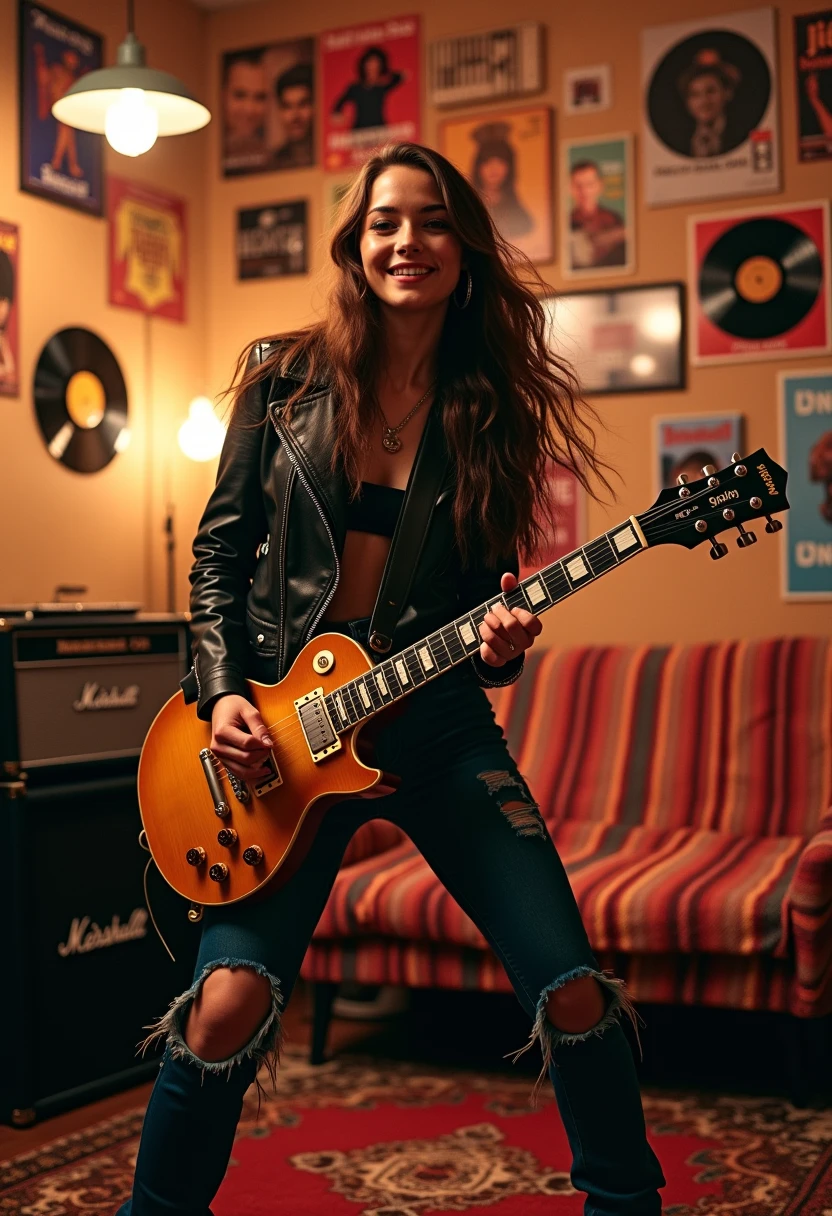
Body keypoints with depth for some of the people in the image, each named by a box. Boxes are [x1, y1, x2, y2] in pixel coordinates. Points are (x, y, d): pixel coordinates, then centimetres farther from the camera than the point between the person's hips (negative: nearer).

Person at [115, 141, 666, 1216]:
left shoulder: (490, 406, 5)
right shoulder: (286, 376, 2)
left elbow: (484, 582, 10)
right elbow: (219, 550, 5)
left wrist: (501, 640, -13)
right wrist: (222, 692, -8)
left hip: (436, 719, 1)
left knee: (572, 990, -5)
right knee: (231, 997, -14)